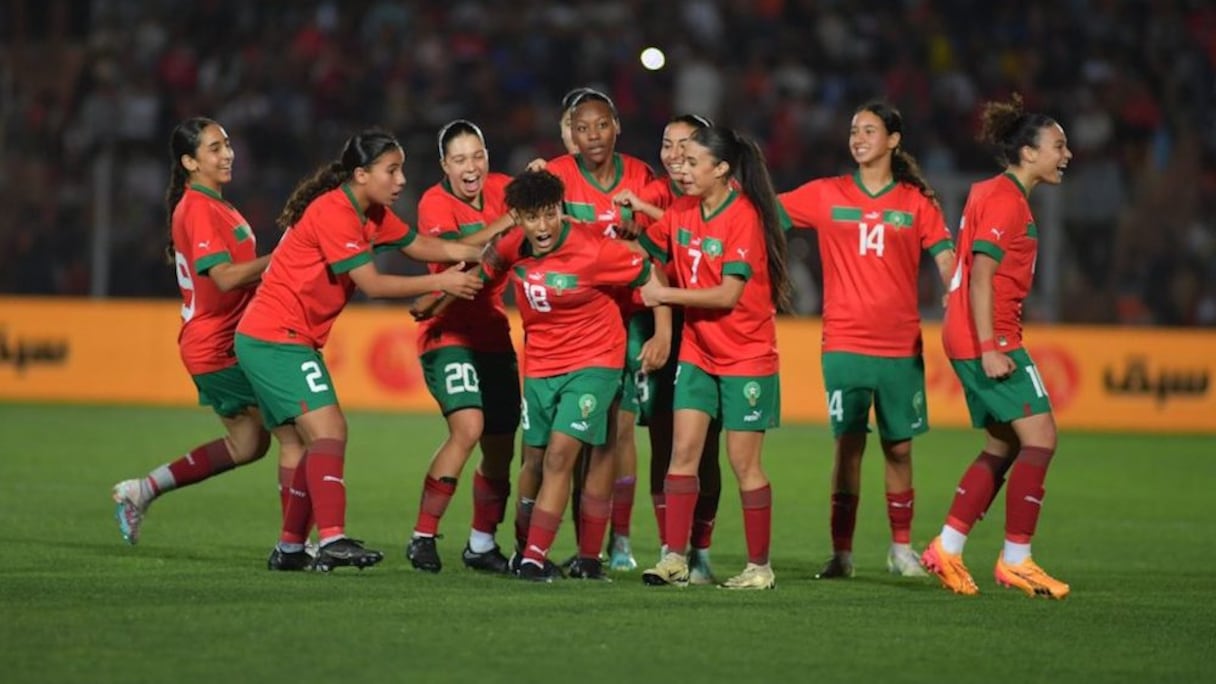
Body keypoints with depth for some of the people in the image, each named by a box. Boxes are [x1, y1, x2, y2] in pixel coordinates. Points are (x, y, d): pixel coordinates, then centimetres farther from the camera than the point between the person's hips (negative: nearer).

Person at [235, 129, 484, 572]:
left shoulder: (373, 215, 10)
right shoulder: (333, 212, -19)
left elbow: (421, 246, 13)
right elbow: (372, 285, -21)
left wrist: (481, 252, 1)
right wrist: (440, 283, -18)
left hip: (294, 340, 10)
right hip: (275, 338, -10)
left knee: (320, 441, 11)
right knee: (328, 431, -19)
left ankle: (290, 548, 15)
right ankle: (332, 540, -29)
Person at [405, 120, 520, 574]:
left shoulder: (500, 191, 5)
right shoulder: (435, 203, -11)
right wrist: (505, 222, -34)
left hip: (494, 335, 6)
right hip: (449, 333, -6)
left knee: (500, 446, 8)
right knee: (467, 428, -24)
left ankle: (482, 545, 26)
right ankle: (423, 537, -16)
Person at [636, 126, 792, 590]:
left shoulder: (743, 217, -17)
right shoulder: (682, 212, 4)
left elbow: (729, 294, -22)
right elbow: (645, 250, 19)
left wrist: (664, 295, -18)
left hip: (746, 357, -6)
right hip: (698, 352, 6)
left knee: (743, 462, 0)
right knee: (683, 451, -2)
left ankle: (759, 566, 10)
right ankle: (675, 559, 0)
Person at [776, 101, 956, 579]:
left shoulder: (917, 202, 4)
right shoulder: (826, 196, 5)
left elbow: (948, 265, 1)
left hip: (901, 345, 0)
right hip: (845, 342, 0)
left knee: (899, 447, 6)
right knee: (848, 443, -6)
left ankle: (901, 548, 19)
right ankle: (841, 552, -1)